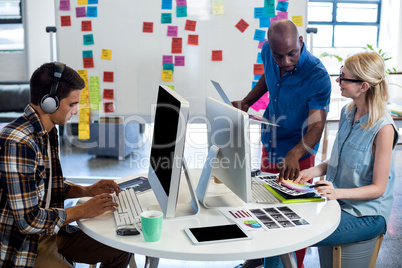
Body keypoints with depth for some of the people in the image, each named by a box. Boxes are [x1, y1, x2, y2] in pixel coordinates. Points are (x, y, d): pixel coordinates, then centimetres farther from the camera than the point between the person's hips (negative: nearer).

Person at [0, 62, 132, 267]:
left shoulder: (48, 132, 4)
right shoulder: (18, 142, -27)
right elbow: (29, 220, -27)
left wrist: (87, 191, 3)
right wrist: (83, 211, -16)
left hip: (51, 230, 9)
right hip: (23, 245, -9)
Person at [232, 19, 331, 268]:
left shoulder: (317, 76, -30)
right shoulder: (268, 52, -12)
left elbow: (316, 126, -34)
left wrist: (293, 155, -51)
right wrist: (247, 101, 1)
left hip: (298, 155, -6)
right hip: (270, 145, 6)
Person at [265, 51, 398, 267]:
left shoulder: (383, 128, -20)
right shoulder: (347, 113, 4)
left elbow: (378, 188, -16)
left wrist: (338, 193, -30)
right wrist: (314, 171, -4)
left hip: (366, 214, -7)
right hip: (337, 201, 7)